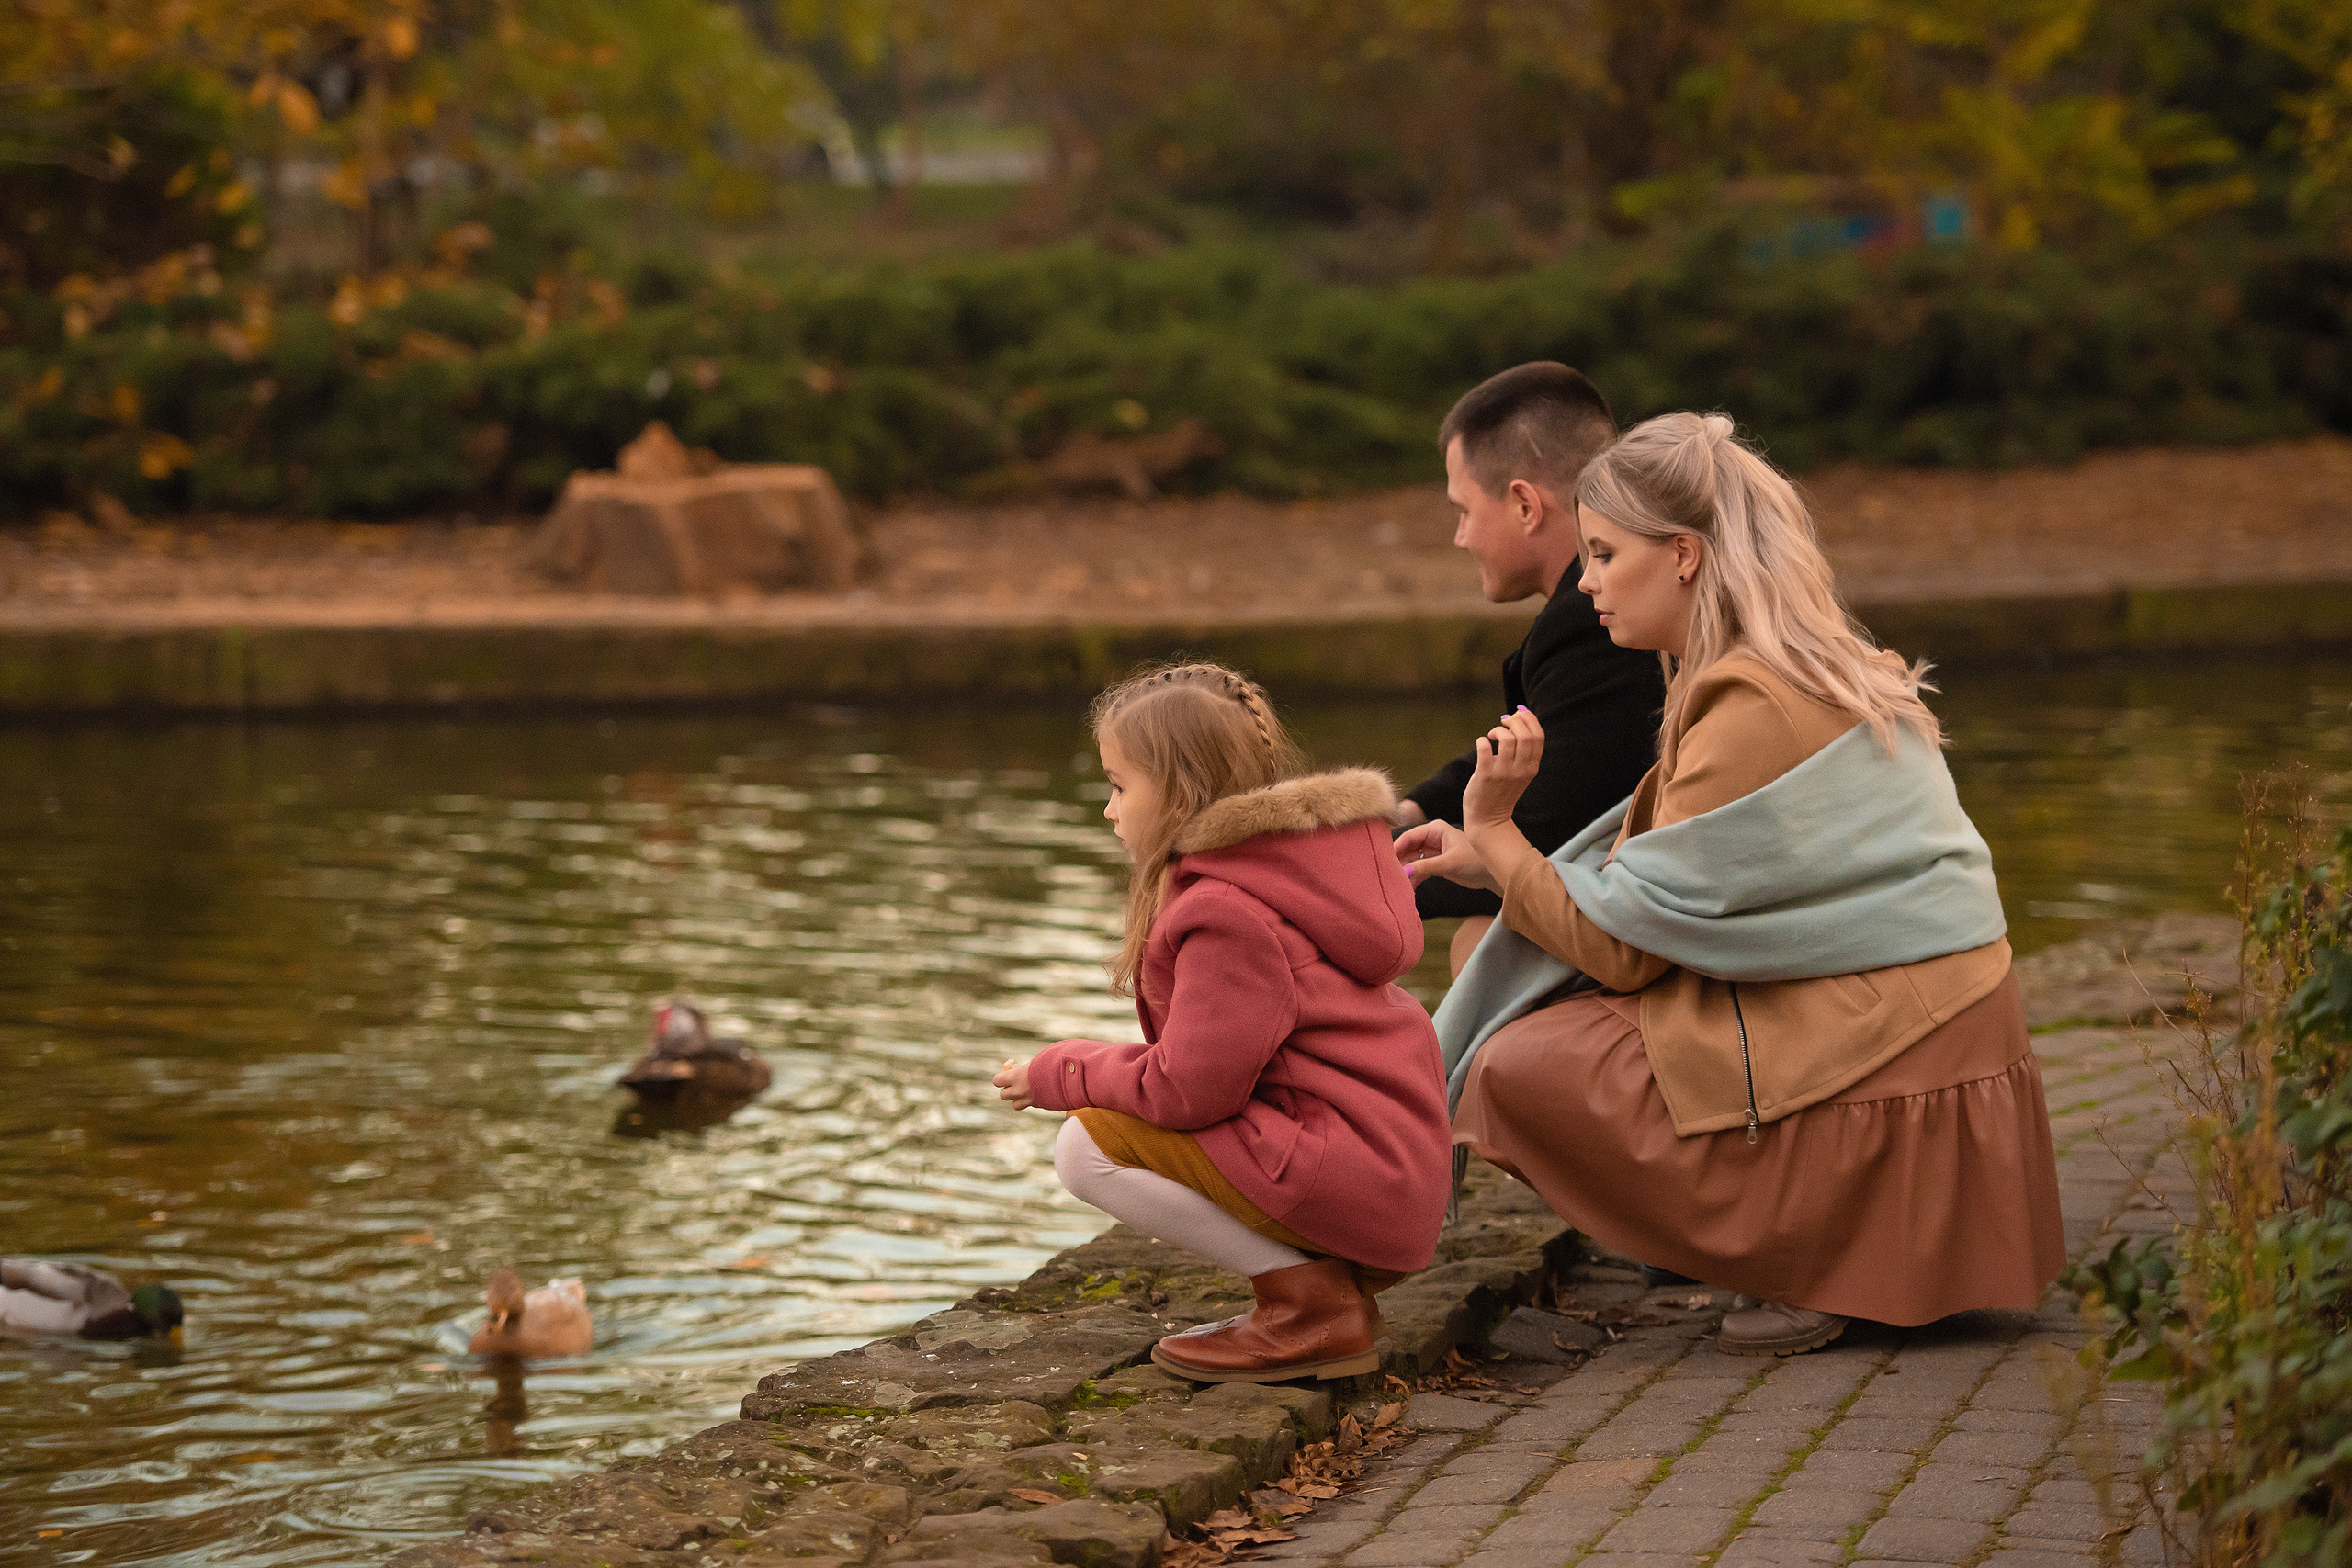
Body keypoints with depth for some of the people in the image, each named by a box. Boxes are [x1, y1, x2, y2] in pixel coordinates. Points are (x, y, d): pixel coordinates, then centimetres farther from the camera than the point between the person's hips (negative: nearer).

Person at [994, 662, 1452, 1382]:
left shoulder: (1226, 915, -16)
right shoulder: (1272, 873, 17)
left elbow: (1189, 1091, -18)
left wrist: (1059, 1075, -3)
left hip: (1353, 1177, -11)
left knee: (1087, 1146, -11)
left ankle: (1312, 1301, -12)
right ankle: (1332, 1280, 8)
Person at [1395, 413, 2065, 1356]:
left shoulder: (1754, 708, -18)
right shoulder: (1811, 675, 12)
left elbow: (1624, 946, -13)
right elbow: (1651, 896, 15)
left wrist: (1493, 832, -5)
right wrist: (1487, 860, 11)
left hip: (1879, 1083, -10)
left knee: (1522, 1066, -9)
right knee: (1565, 1022, 20)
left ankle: (1825, 1267, -6)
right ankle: (1828, 1246, 12)